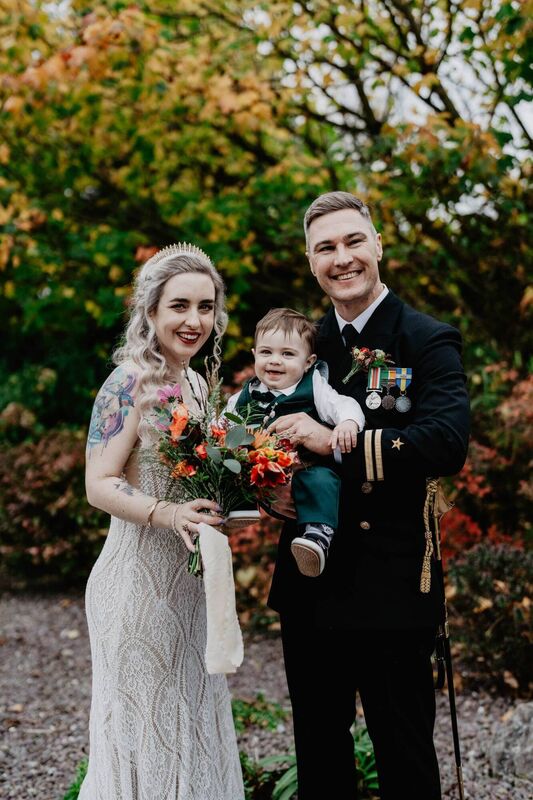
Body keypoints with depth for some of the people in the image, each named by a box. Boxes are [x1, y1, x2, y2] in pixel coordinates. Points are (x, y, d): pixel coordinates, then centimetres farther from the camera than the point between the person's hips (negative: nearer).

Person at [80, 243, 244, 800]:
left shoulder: (196, 384, 10)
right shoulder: (130, 382, -14)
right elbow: (99, 485, -18)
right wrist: (168, 514, -33)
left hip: (188, 581, 8)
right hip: (139, 580, -8)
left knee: (188, 724, 16)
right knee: (143, 727, 3)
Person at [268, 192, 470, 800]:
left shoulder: (428, 341, -7)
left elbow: (448, 442, -23)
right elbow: (277, 430, 16)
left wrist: (335, 441, -26)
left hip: (391, 583, -5)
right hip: (309, 582, 5)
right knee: (318, 746, 19)